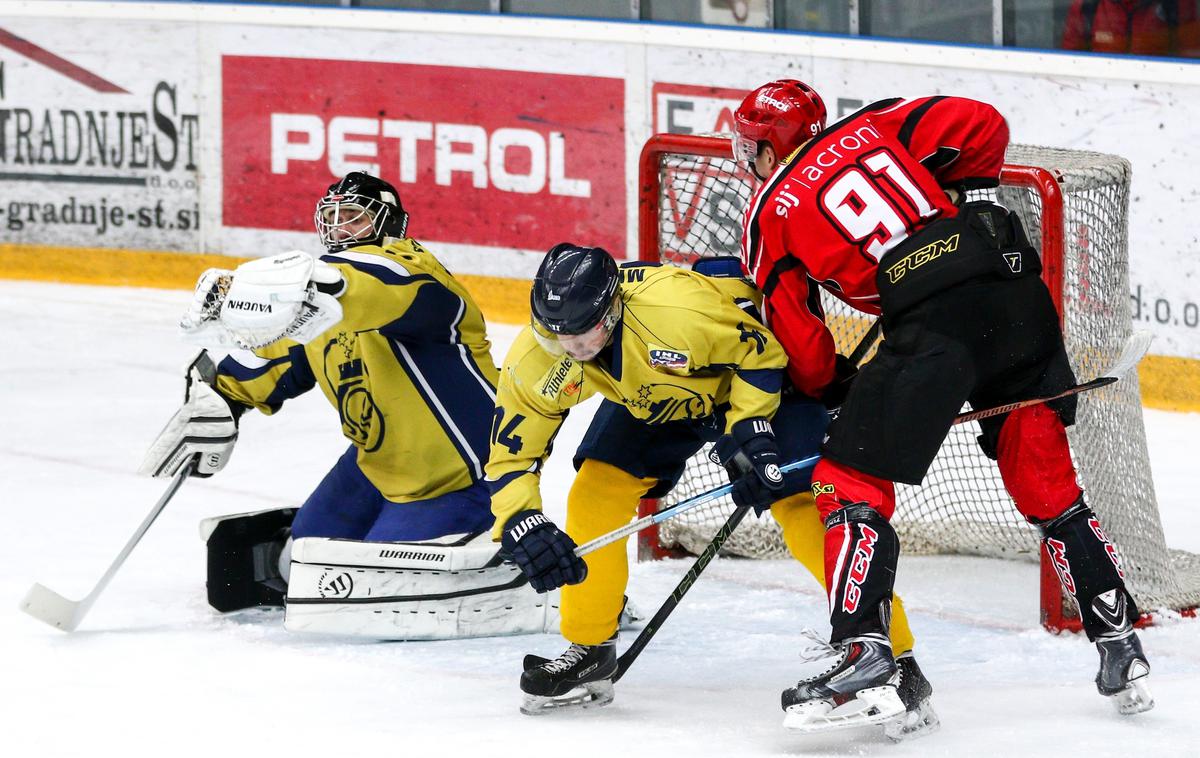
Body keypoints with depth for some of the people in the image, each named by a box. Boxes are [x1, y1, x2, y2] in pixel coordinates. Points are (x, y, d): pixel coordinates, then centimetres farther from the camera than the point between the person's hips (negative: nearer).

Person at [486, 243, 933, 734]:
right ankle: (588, 651, 8)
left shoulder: (677, 308, -41)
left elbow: (760, 352, -24)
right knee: (597, 491, -9)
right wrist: (523, 527, -30)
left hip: (761, 368, -6)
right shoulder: (536, 361, -24)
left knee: (801, 503, -19)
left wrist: (749, 433, -29)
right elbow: (509, 458, -15)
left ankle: (892, 653, -15)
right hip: (652, 396, 6)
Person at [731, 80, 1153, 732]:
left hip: (932, 320, -5)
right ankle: (1121, 648, 19)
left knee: (849, 482, 4)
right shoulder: (871, 125, 21)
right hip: (1016, 287, 5)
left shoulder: (769, 217, 12)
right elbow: (982, 126, 11)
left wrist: (817, 397, 33)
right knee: (1046, 484, 18)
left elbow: (805, 352, 13)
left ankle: (862, 654, -11)